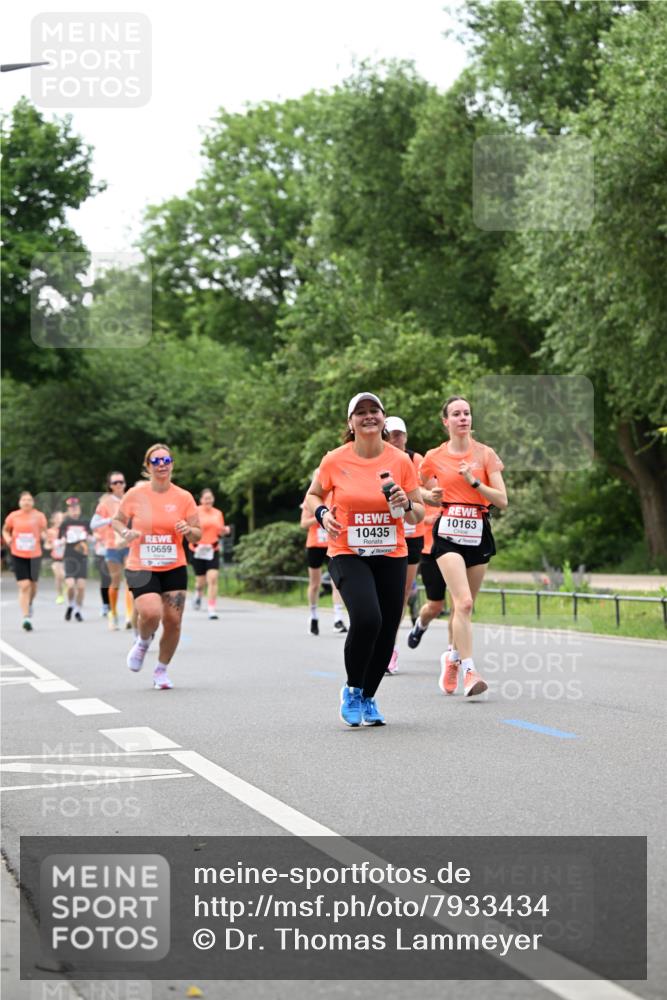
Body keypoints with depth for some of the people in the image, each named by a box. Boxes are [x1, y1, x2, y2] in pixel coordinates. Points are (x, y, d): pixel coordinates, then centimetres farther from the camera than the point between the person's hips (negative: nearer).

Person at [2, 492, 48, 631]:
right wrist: (7, 539, -5)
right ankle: (26, 618, -9)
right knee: (24, 585, -10)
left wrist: (44, 536, -13)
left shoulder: (39, 516, -1)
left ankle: (29, 604, 47)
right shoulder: (13, 516, -1)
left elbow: (44, 531, 9)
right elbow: (5, 530, 14)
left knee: (33, 584, 14)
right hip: (18, 555, -1)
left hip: (35, 555, 1)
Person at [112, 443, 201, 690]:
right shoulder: (135, 495, -3)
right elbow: (117, 520, 11)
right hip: (141, 568, -2)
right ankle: (142, 642, 13)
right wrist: (125, 532, -11)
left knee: (173, 621, -1)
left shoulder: (184, 497, -1)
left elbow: (198, 535, 4)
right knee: (151, 612, -23)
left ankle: (161, 670, 23)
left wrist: (188, 530, -18)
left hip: (174, 568, 2)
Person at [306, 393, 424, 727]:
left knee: (386, 632, 3)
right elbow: (313, 496, 12)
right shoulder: (335, 461, -4)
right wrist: (322, 513, -9)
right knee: (366, 619, -24)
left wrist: (406, 504, -15)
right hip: (347, 555, -3)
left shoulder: (401, 461, 0)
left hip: (391, 556, 3)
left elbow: (419, 513, 7)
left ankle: (368, 697, 28)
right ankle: (351, 690, 0)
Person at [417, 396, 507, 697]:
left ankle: (452, 657, 36)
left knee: (463, 606, 10)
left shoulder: (485, 454, 3)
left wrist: (474, 481, -16)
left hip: (478, 533, 2)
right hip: (447, 531, -2)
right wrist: (430, 497, 0)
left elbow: (502, 501, -4)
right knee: (463, 602, -19)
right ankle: (468, 672, -23)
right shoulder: (434, 457, 4)